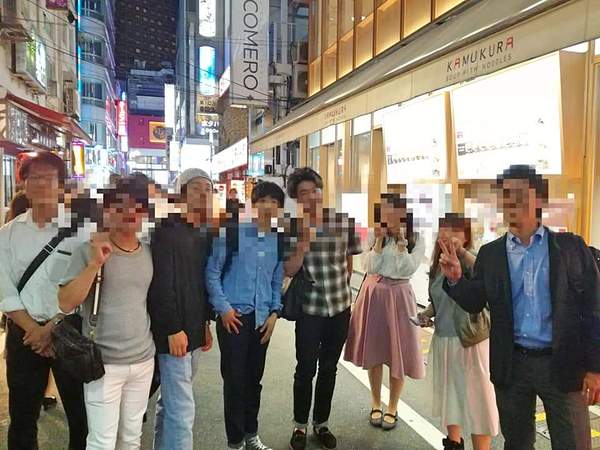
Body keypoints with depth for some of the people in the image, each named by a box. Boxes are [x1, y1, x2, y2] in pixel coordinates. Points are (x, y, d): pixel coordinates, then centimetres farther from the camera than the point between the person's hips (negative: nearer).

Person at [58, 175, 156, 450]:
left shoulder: (149, 254, 5)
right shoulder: (89, 250, -10)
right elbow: (66, 303, -15)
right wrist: (95, 263, -24)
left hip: (144, 360, 4)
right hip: (104, 363, -4)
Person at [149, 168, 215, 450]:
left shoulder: (207, 234, 10)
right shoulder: (168, 231, -12)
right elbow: (163, 285, -17)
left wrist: (206, 323, 14)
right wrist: (173, 329, -19)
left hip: (195, 329, 8)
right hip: (175, 331, -7)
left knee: (171, 401, 19)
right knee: (181, 409, -3)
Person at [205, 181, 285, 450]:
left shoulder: (279, 241, 6)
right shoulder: (233, 233, -9)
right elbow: (212, 272, -5)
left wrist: (275, 313, 4)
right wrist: (224, 308, -9)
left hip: (262, 318, 4)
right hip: (234, 316, -4)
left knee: (254, 379, 16)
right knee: (234, 380, 4)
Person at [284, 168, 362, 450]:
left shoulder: (344, 221, -4)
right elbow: (289, 270, -11)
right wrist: (305, 238, -23)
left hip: (340, 307, 2)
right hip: (309, 309, -2)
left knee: (329, 369, 14)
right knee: (306, 369, 6)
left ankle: (321, 423, 33)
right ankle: (301, 425, 27)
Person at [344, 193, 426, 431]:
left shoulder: (417, 240, -2)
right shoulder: (378, 236, 3)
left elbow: (407, 270, -14)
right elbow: (371, 268, -6)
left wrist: (401, 240, -17)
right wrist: (379, 240, -12)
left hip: (398, 297, -2)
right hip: (373, 294, 2)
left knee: (397, 352, 4)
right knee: (374, 351, 9)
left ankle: (392, 408, 21)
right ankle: (375, 404, 26)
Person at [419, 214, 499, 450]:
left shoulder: (471, 261, -15)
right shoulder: (437, 265, 6)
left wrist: (461, 251, -41)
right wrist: (427, 313, 1)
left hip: (471, 342, -7)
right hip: (443, 340, 7)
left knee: (476, 397, 1)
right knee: (449, 392, 20)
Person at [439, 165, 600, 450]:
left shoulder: (571, 246, -3)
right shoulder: (490, 253, 3)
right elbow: (475, 304, 3)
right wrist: (455, 279, -17)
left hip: (562, 364, -2)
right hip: (511, 365, 2)